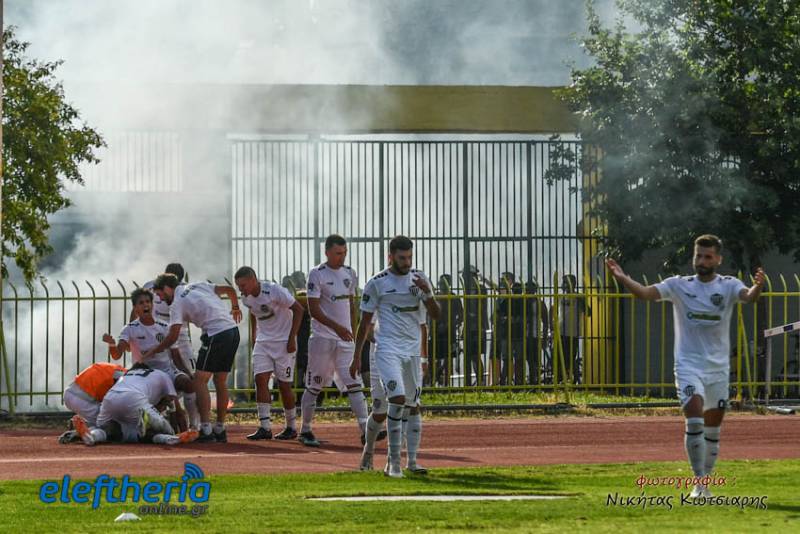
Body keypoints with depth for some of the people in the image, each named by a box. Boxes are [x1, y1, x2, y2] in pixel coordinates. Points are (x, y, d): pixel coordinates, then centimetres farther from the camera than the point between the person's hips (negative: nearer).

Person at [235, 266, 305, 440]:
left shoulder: (274, 291, -22)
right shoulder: (246, 297, -2)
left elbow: (298, 309, -15)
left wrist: (292, 338, -17)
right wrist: (253, 334, 16)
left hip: (283, 341, -6)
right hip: (263, 341, 6)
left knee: (284, 385, -2)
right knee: (261, 380, -10)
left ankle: (291, 427, 13)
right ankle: (265, 427, -11)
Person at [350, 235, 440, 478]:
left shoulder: (419, 279, 8)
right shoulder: (377, 283, -3)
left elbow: (435, 315, 4)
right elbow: (365, 322, 2)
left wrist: (427, 293, -14)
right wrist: (356, 356, 0)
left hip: (413, 350, 5)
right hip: (388, 349, -5)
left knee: (414, 405, 7)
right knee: (398, 398, -20)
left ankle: (412, 461, 16)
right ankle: (393, 460, -14)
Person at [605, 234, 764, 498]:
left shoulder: (728, 286, 0)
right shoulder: (679, 286, 1)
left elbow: (748, 296, -21)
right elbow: (646, 292, -12)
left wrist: (757, 286, -45)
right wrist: (622, 278, -31)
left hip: (718, 368, 2)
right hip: (688, 366, -2)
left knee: (713, 429, 9)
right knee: (695, 421, -18)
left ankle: (704, 484, 23)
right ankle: (699, 483, -13)